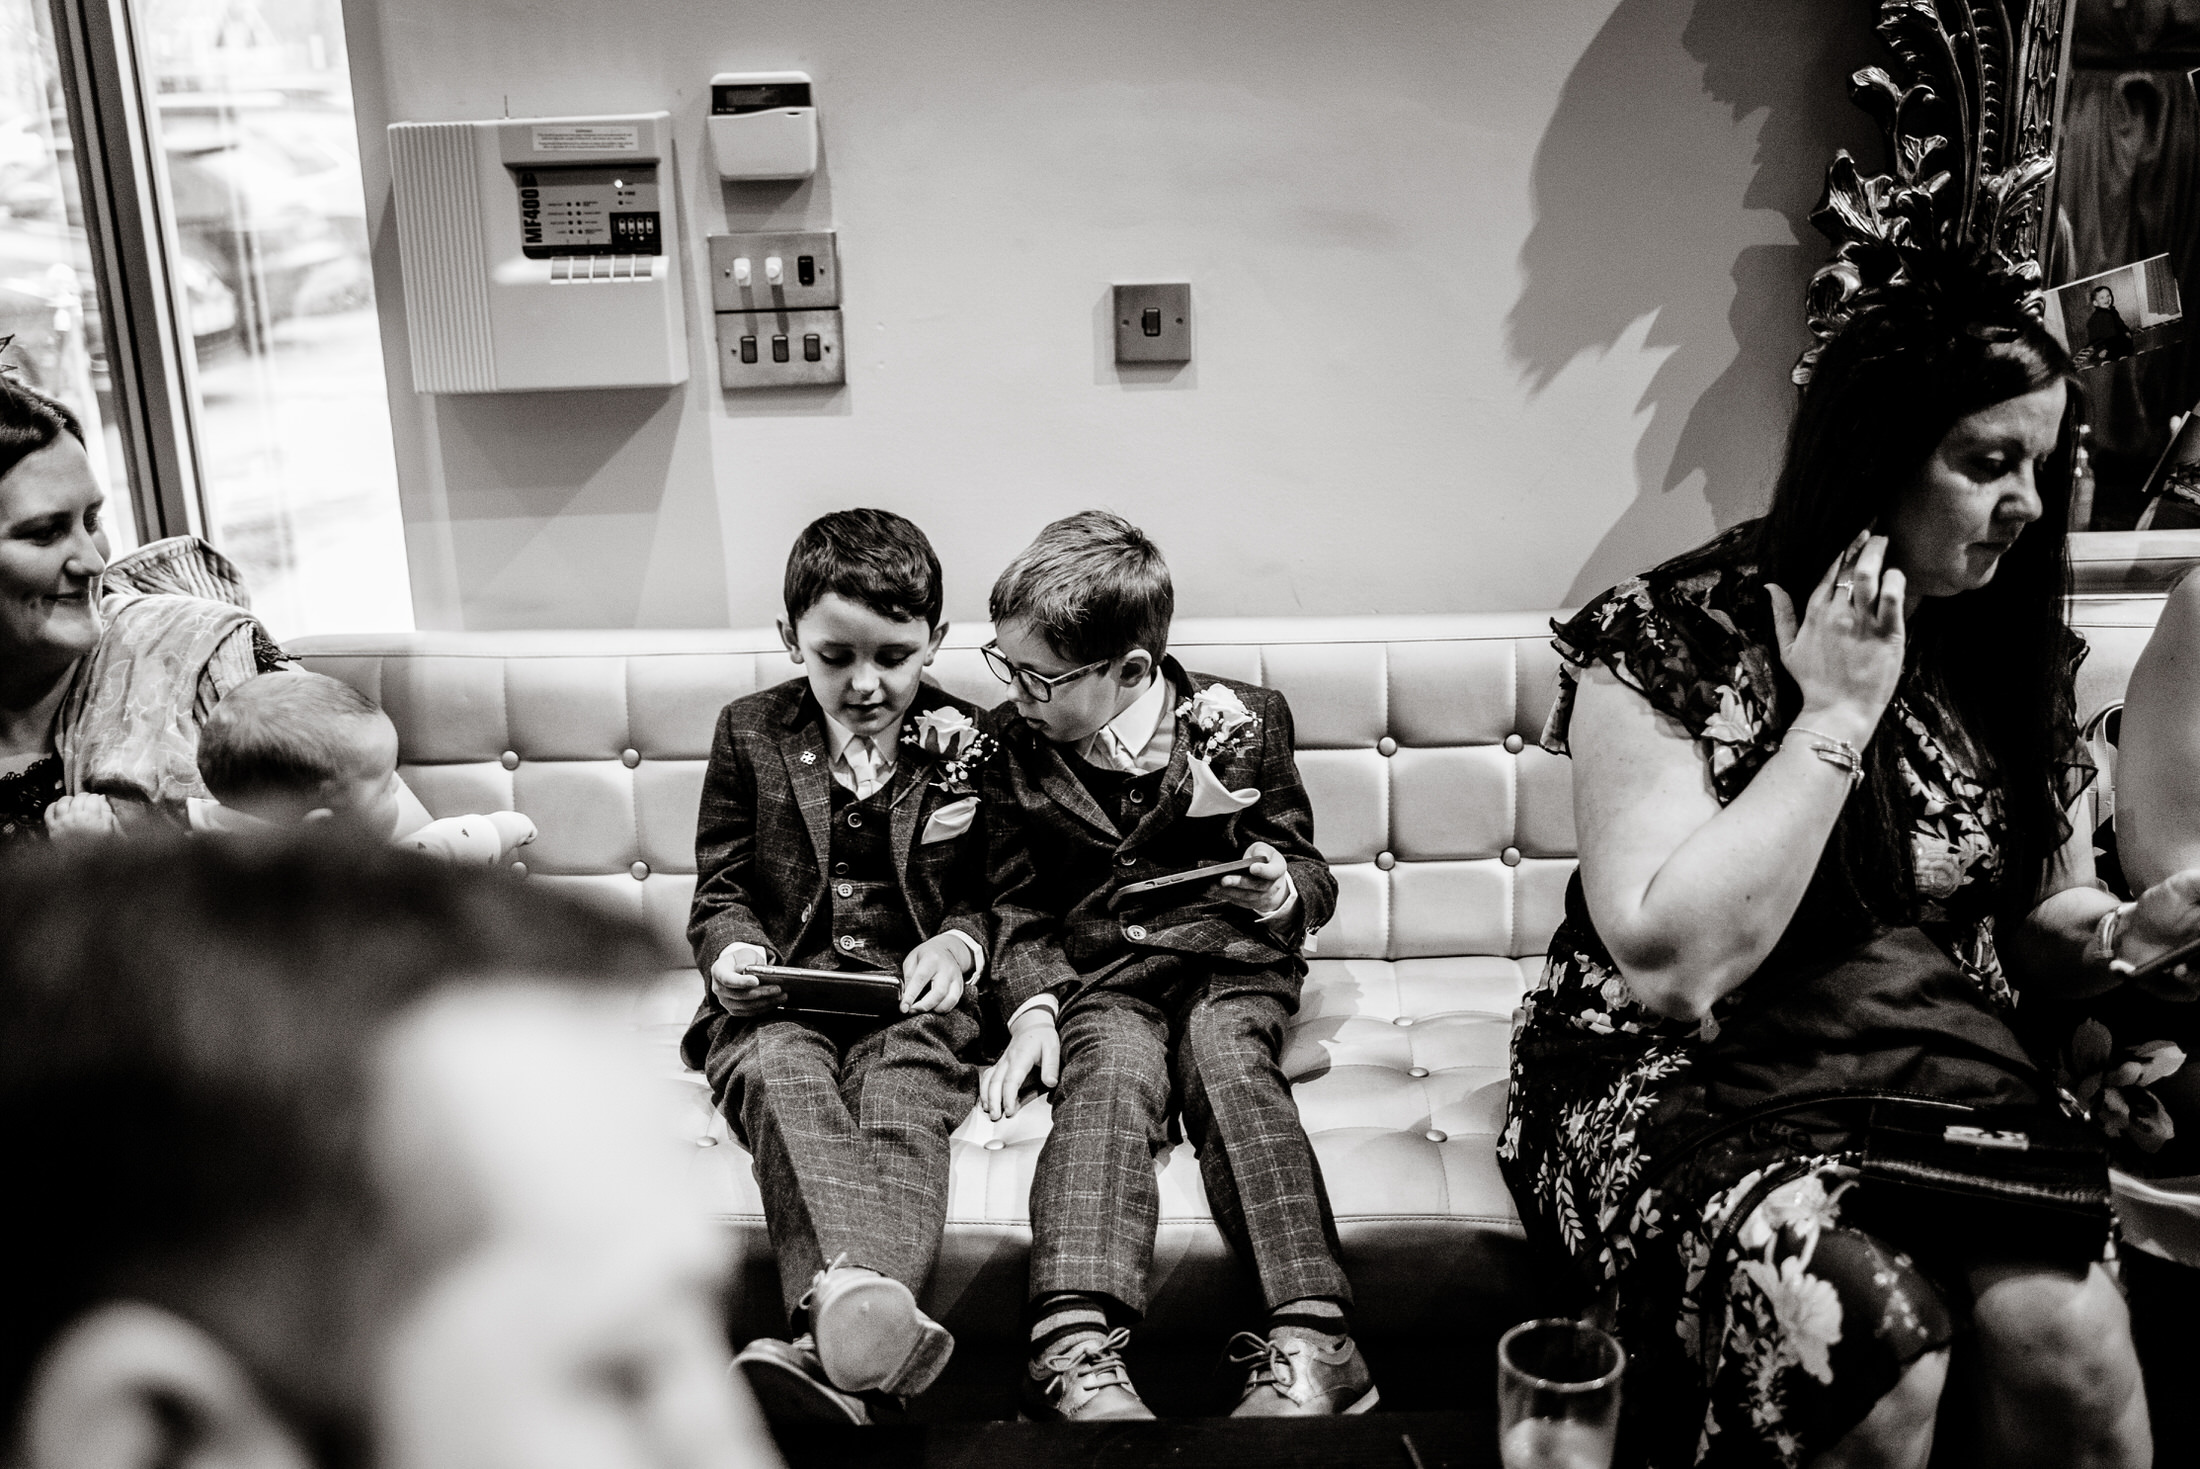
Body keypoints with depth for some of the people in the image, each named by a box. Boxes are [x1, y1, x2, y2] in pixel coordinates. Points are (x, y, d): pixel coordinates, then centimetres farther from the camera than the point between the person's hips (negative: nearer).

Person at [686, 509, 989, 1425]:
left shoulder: (965, 742, 10)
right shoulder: (750, 734, 11)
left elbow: (989, 893, 15)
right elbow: (719, 887, 15)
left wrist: (958, 943, -8)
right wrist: (731, 947, -8)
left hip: (914, 996, 0)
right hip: (780, 994, 1)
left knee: (903, 1103, -34)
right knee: (780, 1076, -36)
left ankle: (835, 1350, -58)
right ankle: (852, 1299, -63)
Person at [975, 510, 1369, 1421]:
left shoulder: (1240, 723, -1)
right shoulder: (1016, 744, 4)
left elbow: (1309, 872, 10)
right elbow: (1019, 904, 11)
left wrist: (1282, 892, -15)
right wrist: (1032, 1005, -6)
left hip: (1228, 961, 0)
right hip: (1099, 977, 1)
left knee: (1232, 1066, -31)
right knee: (1109, 1075, -31)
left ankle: (1311, 1346, -44)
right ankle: (1076, 1352, -51)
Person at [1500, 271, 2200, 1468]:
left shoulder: (2013, 651, 7)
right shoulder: (1672, 639, -11)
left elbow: (2042, 920, 18)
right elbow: (1672, 967, -21)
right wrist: (1835, 718, -19)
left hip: (1947, 1084, 5)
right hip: (1689, 1096, -4)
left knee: (2061, 1331, -26)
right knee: (1870, 1340, -32)